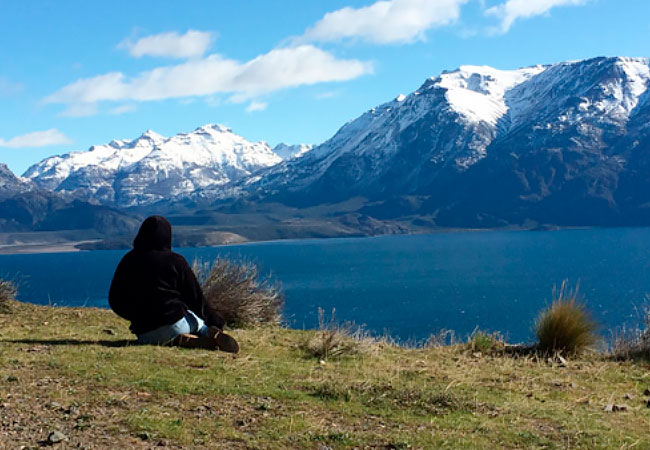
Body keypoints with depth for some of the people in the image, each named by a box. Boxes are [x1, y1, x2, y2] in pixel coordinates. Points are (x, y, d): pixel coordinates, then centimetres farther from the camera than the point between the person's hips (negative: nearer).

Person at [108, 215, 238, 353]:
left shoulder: (127, 261, 6)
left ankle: (181, 339, -9)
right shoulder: (175, 261, -2)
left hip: (145, 335, 2)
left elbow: (115, 301, 13)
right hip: (174, 324, -2)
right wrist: (215, 321, 11)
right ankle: (211, 334, -9)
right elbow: (195, 296, 0)